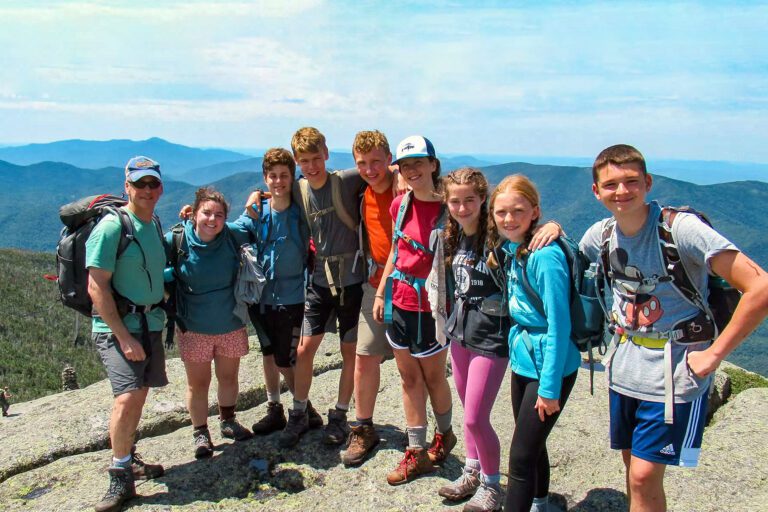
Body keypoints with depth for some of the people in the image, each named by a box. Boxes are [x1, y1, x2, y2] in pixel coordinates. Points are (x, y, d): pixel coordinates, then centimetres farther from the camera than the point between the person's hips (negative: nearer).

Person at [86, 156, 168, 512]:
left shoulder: (155, 226, 10)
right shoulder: (111, 228, -13)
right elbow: (97, 288, -17)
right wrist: (124, 337, -20)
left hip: (151, 324, 7)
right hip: (117, 326, -7)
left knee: (139, 396, 14)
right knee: (127, 397, -17)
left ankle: (127, 459, 31)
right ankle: (120, 478, -4)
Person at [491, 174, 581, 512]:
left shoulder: (545, 257, -23)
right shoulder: (510, 249, 3)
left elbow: (558, 324, -22)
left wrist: (550, 387, -19)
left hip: (550, 366, -8)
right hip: (522, 360, 8)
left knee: (522, 455, -1)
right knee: (532, 445, 23)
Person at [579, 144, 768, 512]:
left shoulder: (681, 228, -20)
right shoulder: (599, 235, -2)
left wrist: (715, 353, -19)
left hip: (674, 372, -5)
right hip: (624, 367, 6)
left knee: (644, 477, -2)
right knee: (633, 465, 17)